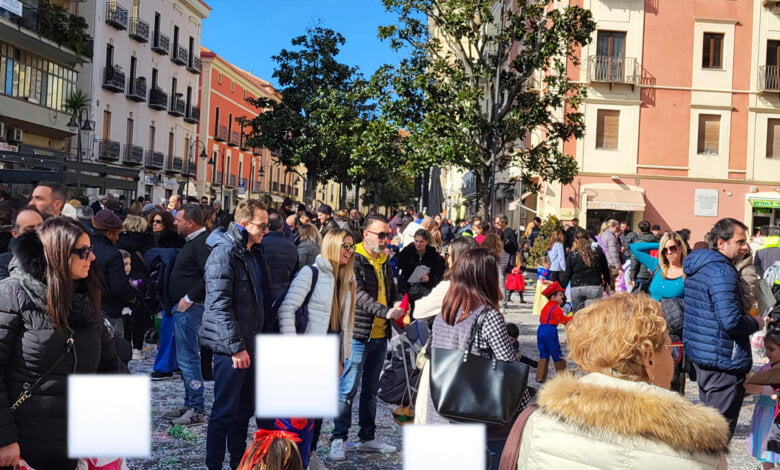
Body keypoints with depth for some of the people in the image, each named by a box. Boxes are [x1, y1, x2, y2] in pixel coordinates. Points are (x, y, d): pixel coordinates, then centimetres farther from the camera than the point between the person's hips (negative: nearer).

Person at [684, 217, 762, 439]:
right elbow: (731, 320, -29)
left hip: (701, 354, 10)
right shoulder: (722, 271, -21)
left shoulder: (697, 267, 10)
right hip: (723, 361, -10)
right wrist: (755, 323, -9)